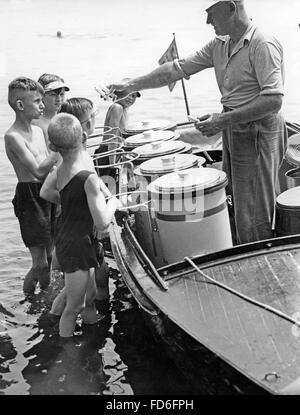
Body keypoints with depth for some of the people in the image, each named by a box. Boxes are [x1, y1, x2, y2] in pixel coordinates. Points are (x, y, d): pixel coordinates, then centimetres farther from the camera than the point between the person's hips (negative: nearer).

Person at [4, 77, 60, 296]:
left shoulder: (38, 130, 9)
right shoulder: (13, 136, -17)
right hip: (30, 198, -8)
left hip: (47, 194, 8)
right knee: (40, 263, -4)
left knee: (49, 255, 18)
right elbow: (37, 170, -24)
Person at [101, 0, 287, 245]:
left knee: (253, 219, -3)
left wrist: (222, 120, -24)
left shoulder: (263, 46, -16)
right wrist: (132, 86, 5)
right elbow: (178, 69, 9)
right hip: (233, 133, 8)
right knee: (232, 205, 15)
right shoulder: (219, 46, 9)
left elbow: (273, 100, -23)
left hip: (258, 133, -8)